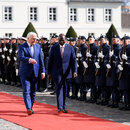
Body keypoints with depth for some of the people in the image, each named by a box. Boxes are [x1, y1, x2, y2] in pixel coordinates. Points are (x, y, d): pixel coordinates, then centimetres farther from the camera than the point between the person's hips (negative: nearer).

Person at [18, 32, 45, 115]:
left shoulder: (38, 47, 9)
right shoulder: (22, 47, -4)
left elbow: (41, 59, 10)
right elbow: (20, 57, -21)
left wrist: (43, 71, 4)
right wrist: (29, 60, -40)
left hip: (35, 73, 4)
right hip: (25, 73, -4)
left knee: (33, 91, 7)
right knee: (26, 91, -10)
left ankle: (31, 107, 18)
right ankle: (28, 108, -15)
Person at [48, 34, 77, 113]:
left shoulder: (70, 48, 3)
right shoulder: (54, 48, 3)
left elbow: (74, 60, 0)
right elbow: (50, 61, 5)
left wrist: (74, 71, -12)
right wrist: (49, 73, 2)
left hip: (66, 72, 1)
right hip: (57, 72, -1)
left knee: (65, 90, 7)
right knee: (59, 88, -11)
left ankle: (64, 107, 17)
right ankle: (60, 107, -15)